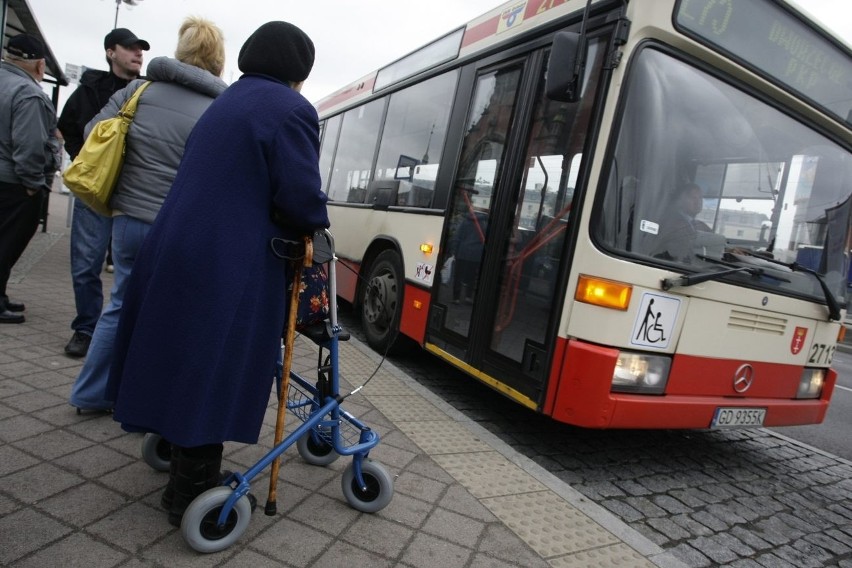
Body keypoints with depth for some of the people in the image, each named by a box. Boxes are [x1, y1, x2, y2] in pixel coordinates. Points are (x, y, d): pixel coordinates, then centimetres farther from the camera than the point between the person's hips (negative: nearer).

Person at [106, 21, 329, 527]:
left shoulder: (226, 102, 19)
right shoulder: (290, 109, -8)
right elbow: (300, 195, -16)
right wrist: (318, 226, 5)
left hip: (178, 250, 9)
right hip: (229, 266, -9)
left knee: (185, 365, 19)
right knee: (211, 376, 1)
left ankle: (185, 471, 38)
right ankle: (194, 498, 16)